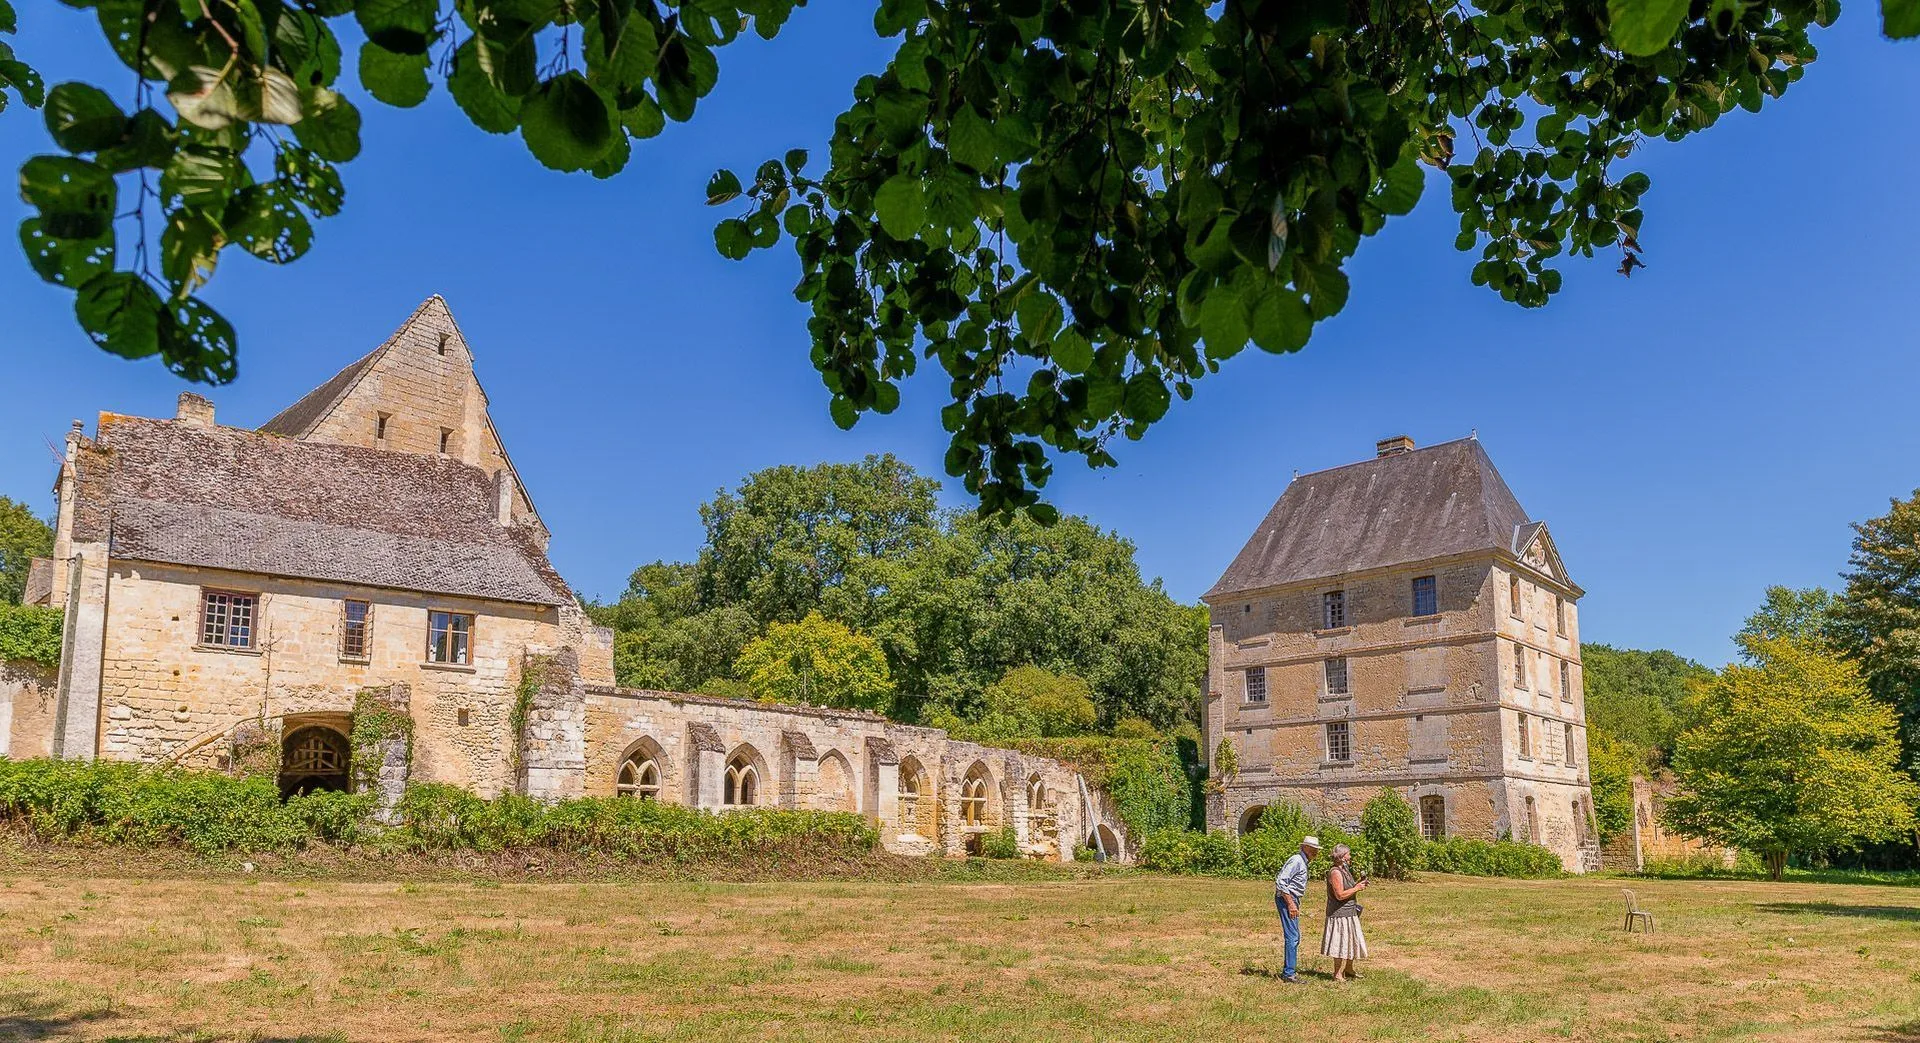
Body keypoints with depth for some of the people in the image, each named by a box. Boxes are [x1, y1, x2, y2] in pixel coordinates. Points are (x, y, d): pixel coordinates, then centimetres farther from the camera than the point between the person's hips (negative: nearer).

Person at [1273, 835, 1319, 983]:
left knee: (1295, 936, 16)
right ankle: (1289, 974, -9)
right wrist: (1291, 904, -23)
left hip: (1292, 900, 11)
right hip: (1286, 899, -11)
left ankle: (1290, 970, 24)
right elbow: (1280, 882, -24)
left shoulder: (1303, 862, 16)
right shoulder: (1296, 861, -16)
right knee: (1292, 937, -11)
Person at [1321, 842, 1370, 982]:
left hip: (1349, 913, 10)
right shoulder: (1335, 873, -18)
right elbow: (1340, 895, -24)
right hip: (1340, 914, -10)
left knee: (1351, 942, 17)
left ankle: (1348, 970, 29)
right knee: (1341, 944, -6)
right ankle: (1338, 974, -1)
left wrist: (1358, 884, 7)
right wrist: (1356, 888, -16)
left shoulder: (1345, 870, 14)